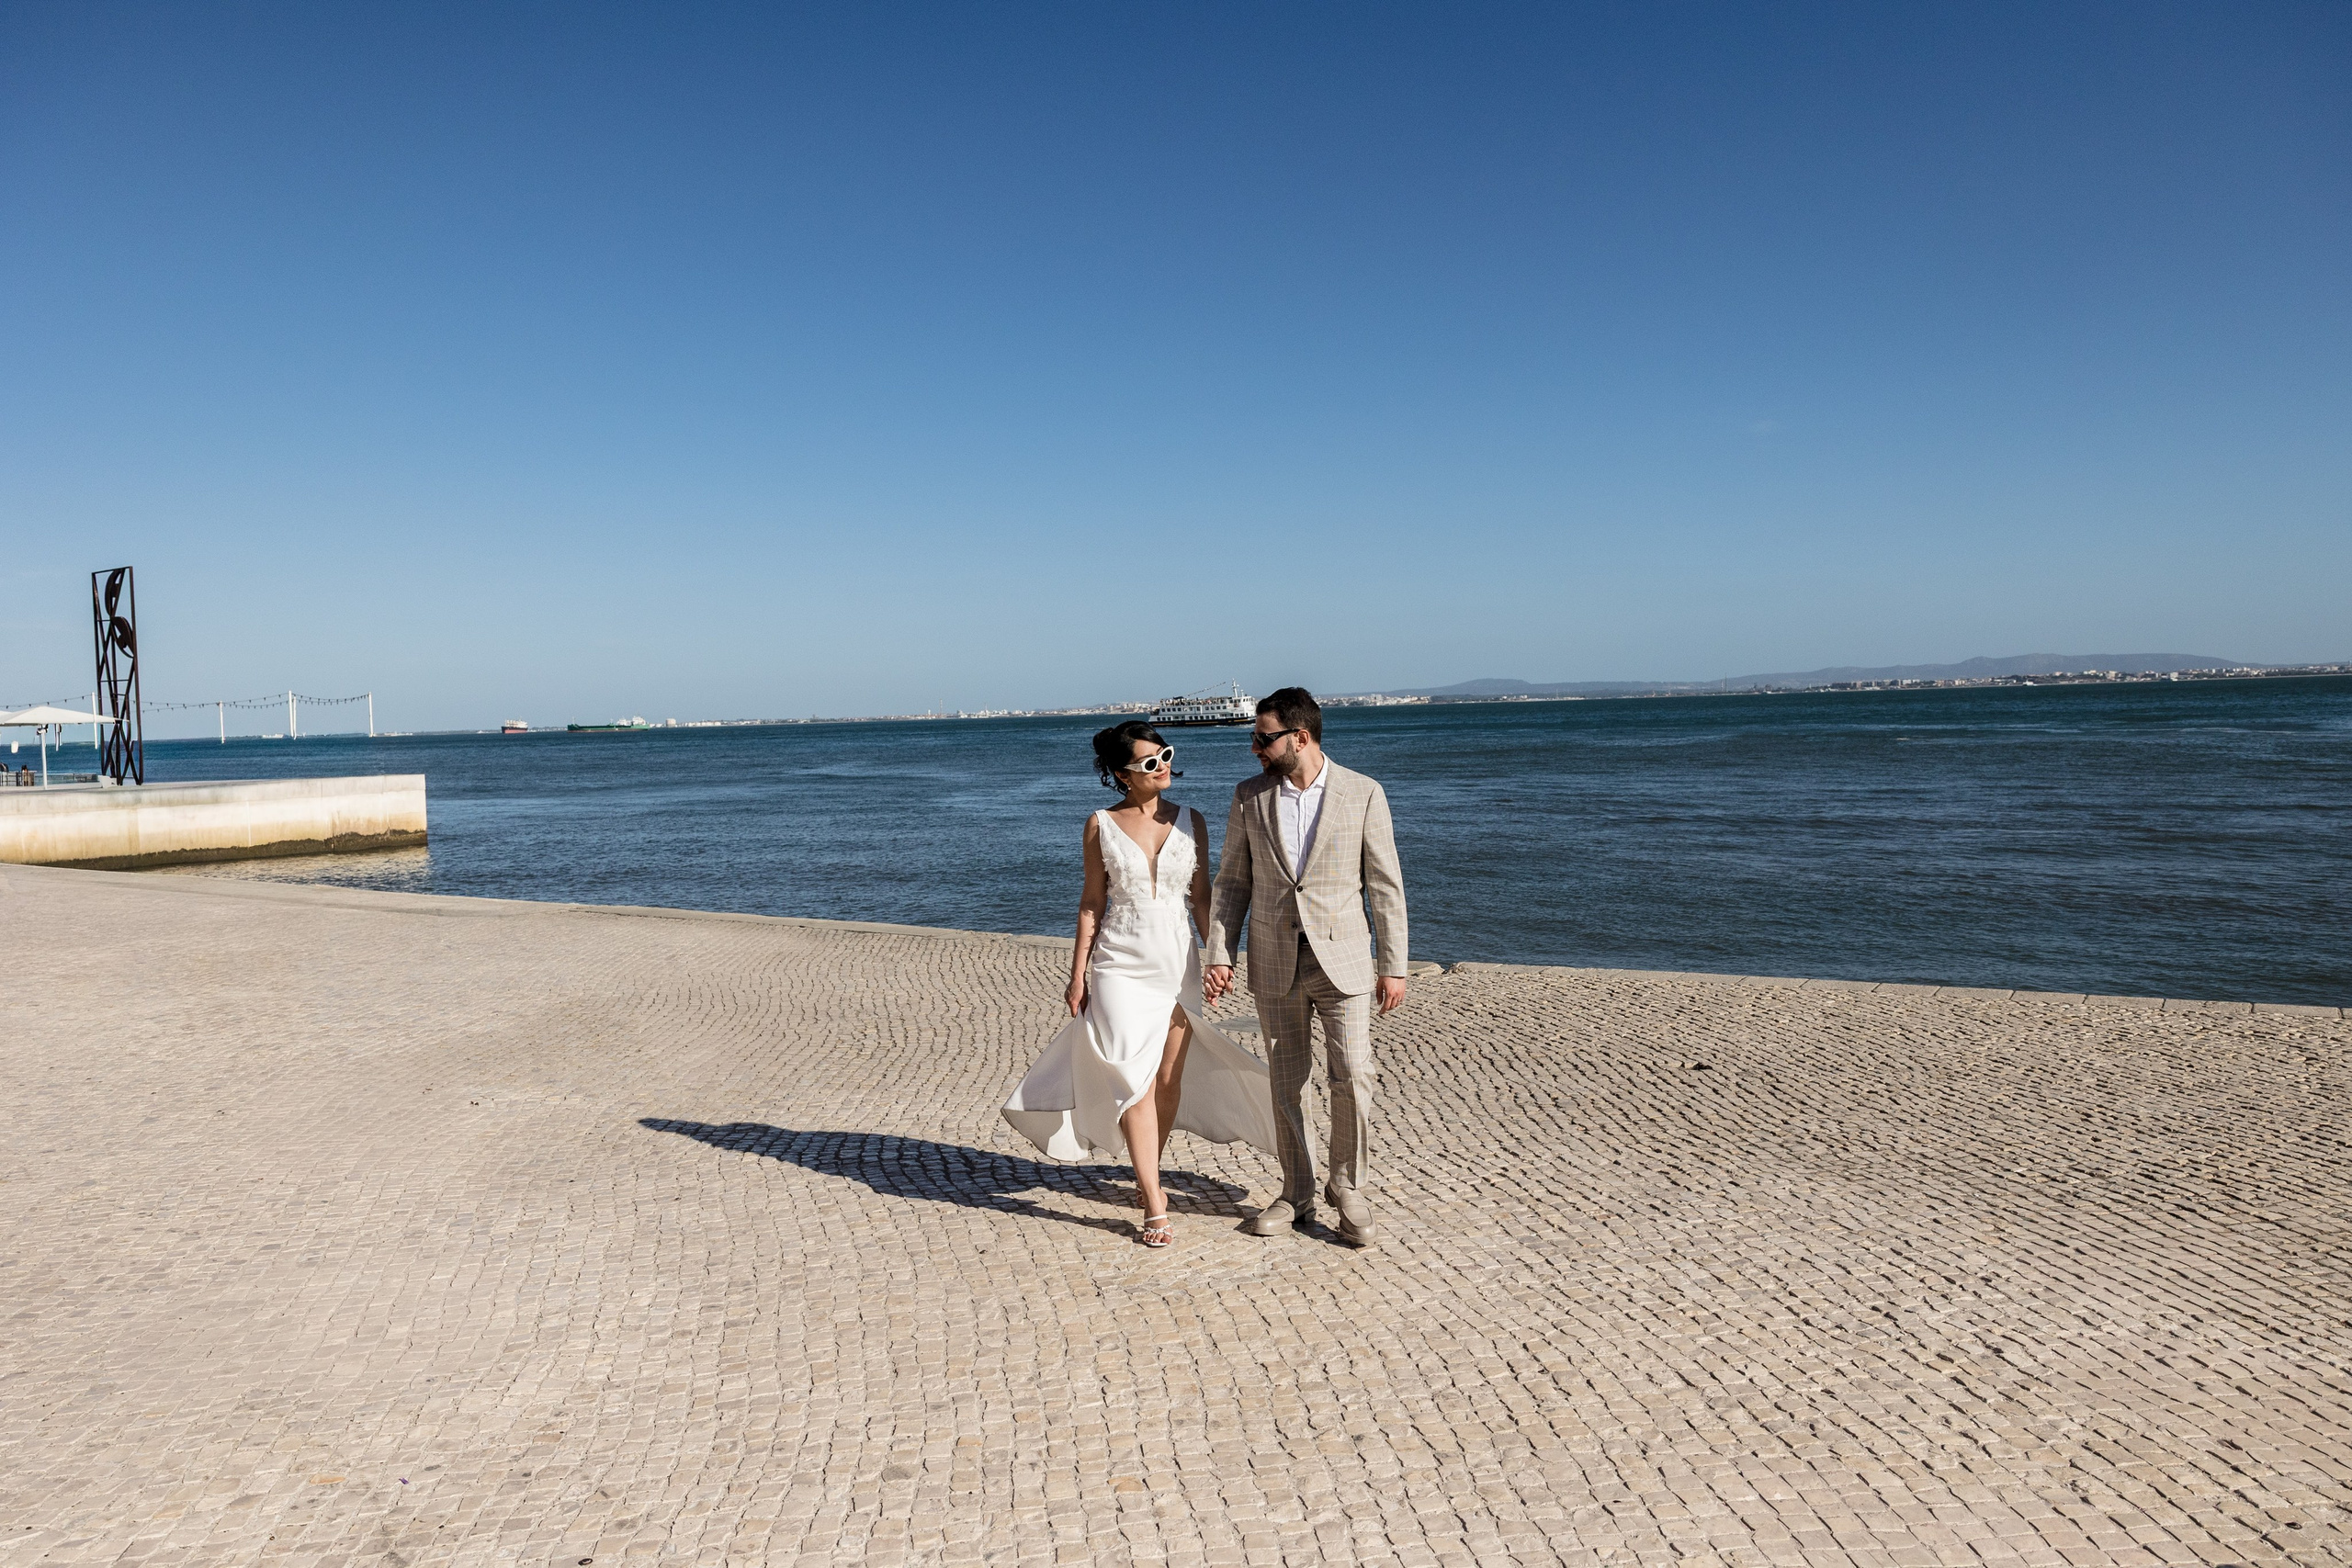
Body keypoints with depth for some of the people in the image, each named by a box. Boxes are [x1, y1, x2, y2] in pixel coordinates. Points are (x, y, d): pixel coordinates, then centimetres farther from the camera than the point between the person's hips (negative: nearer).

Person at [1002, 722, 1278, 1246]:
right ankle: (1155, 1208, -7)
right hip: (1122, 966, -2)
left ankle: (1148, 1175, 30)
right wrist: (1078, 974, 2)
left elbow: (1201, 897, 7)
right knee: (1136, 1080, -10)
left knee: (1170, 1079, 8)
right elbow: (1092, 902, 3)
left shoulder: (1191, 821, 3)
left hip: (1179, 963, 3)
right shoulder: (1101, 825, -2)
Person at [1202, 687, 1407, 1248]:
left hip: (1342, 960, -2)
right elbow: (1233, 882, 7)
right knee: (1286, 1084, 10)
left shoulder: (1363, 794, -5)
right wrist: (1219, 955, -2)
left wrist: (1393, 966, -3)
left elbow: (1385, 885, -2)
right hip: (1275, 965, 2)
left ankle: (1347, 1190, 17)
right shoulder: (1250, 796, 3)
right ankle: (1296, 1195, 25)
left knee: (1352, 1080, -5)